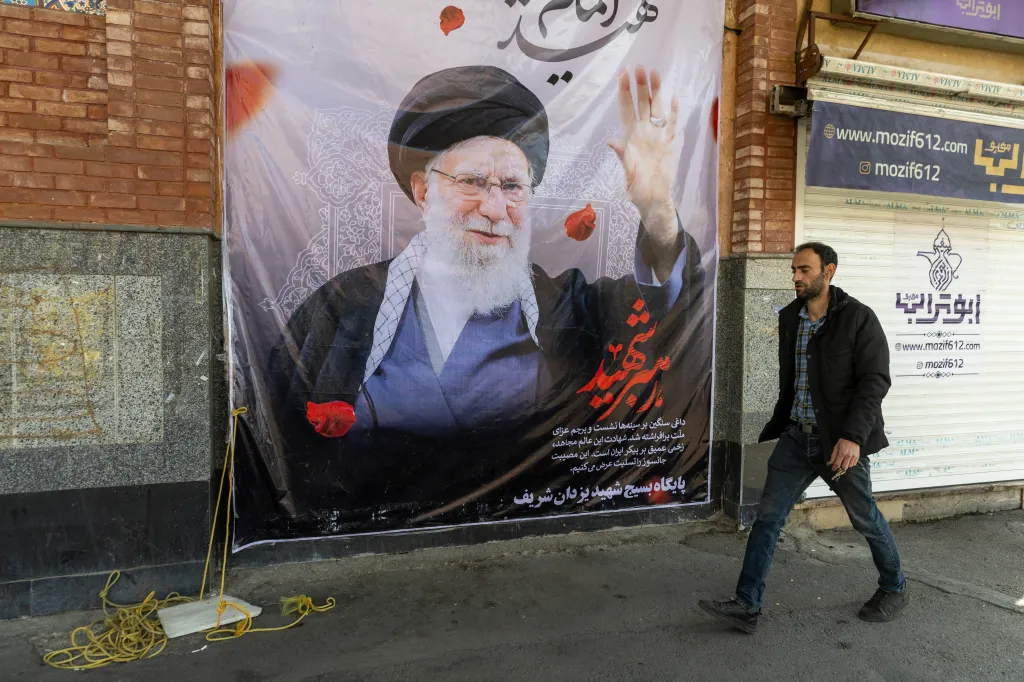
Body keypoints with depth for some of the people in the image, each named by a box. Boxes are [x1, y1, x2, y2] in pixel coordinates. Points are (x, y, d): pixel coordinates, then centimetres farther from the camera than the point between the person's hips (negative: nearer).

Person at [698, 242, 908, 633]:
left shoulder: (858, 318, -11)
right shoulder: (789, 318, 7)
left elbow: (875, 380, -16)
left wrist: (852, 436, -26)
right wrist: (774, 431, 18)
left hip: (842, 440, -5)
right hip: (798, 436, 5)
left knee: (865, 518, 13)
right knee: (768, 516, -1)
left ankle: (894, 589, 39)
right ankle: (747, 606, 3)